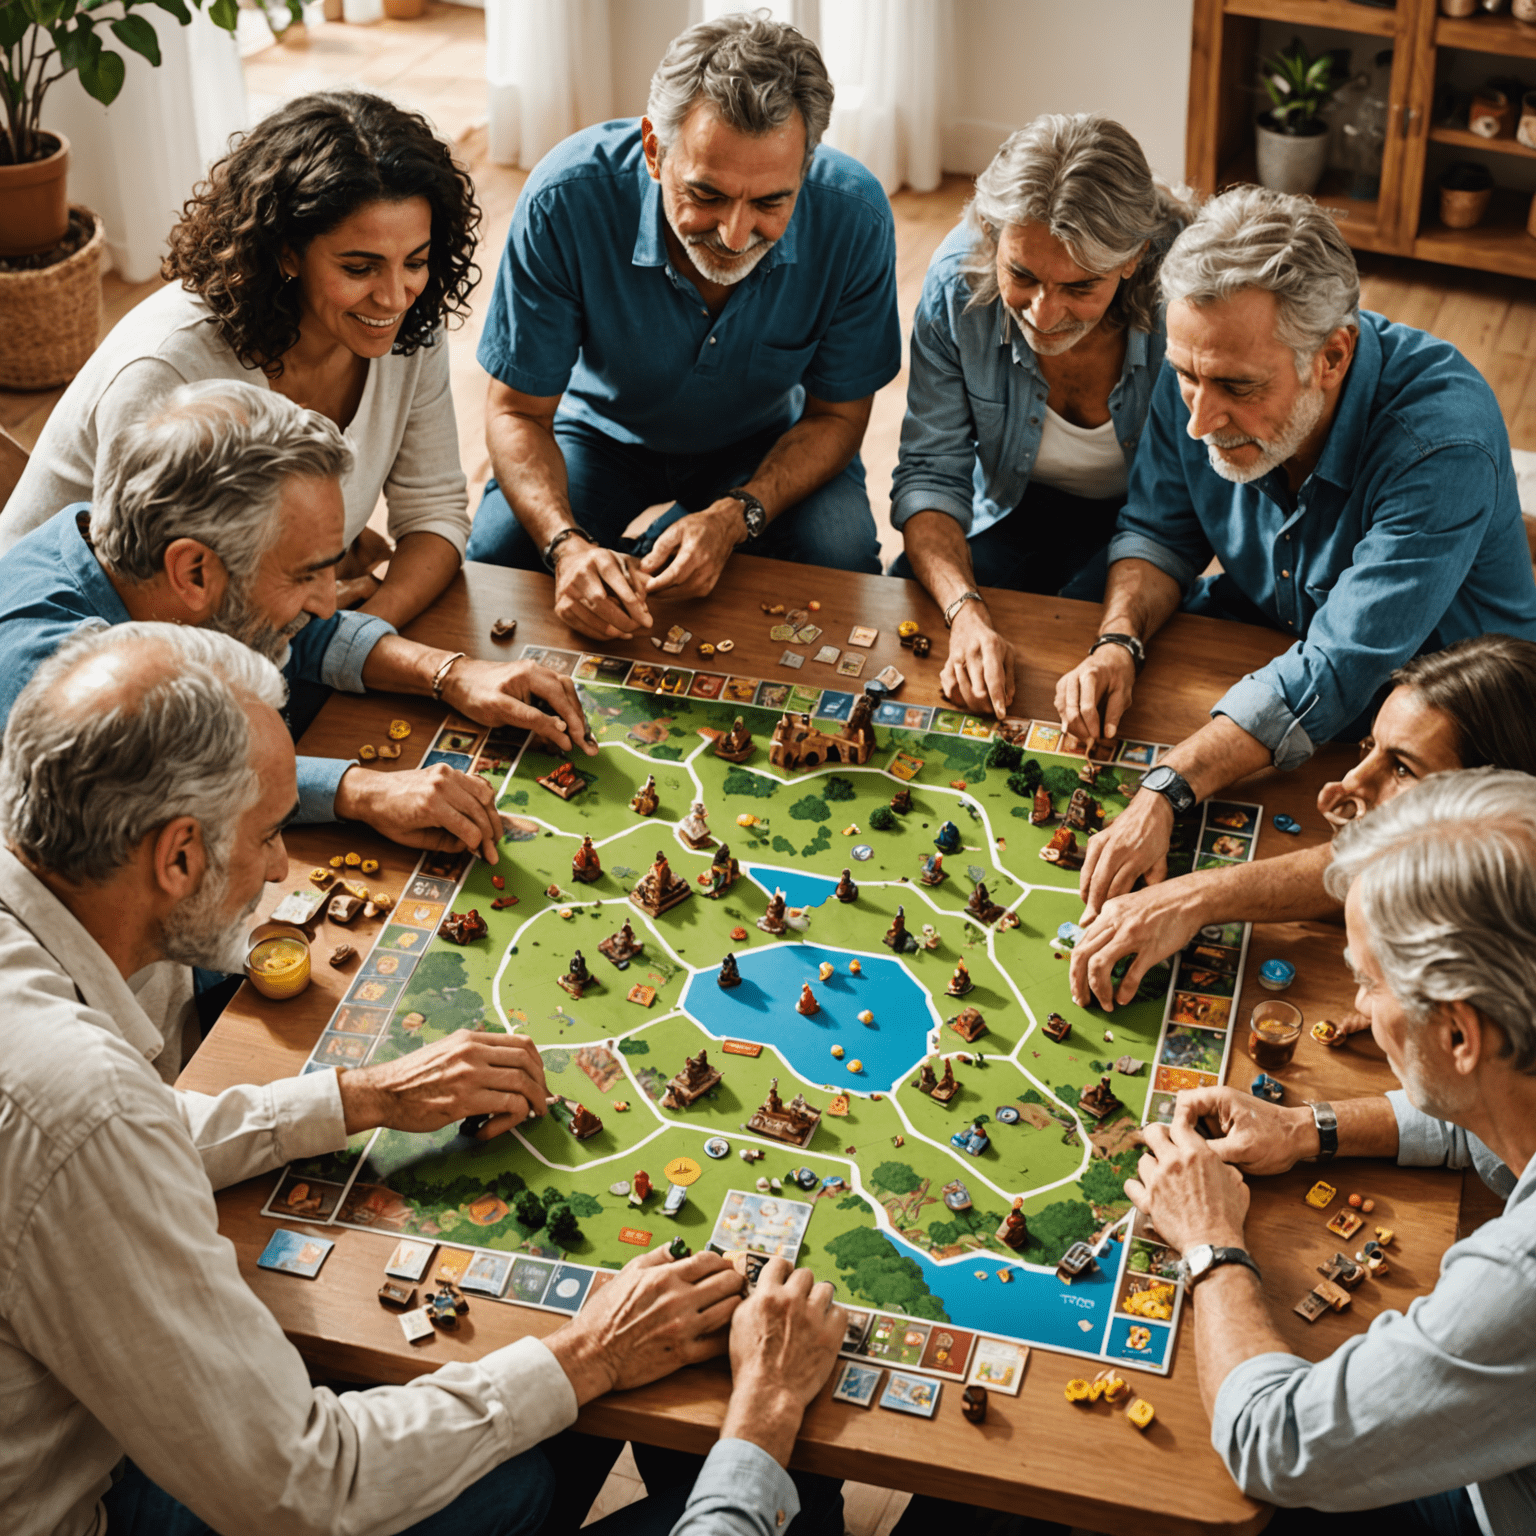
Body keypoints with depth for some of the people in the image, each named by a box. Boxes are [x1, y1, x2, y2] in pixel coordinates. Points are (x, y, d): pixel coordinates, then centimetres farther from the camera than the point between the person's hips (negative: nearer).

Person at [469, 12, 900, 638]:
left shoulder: (854, 217, -30)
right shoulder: (566, 200, -34)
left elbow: (837, 415, -15)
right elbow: (518, 411, -22)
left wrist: (735, 517, -34)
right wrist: (567, 545, -42)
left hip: (769, 444, 1)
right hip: (605, 428, -1)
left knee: (842, 560, -26)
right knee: (495, 558, -26)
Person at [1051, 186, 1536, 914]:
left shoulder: (1444, 441, -35)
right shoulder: (1204, 374, -16)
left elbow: (1337, 673, -41)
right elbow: (1160, 529, 2)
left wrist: (1164, 791, -52)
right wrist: (1118, 642, -20)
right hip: (1261, 637, 6)